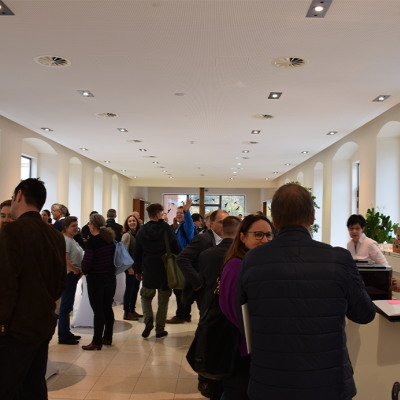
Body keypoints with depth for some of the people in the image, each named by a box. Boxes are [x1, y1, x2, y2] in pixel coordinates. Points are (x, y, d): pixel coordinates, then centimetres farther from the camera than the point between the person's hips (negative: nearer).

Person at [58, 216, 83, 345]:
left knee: (67, 305, 16)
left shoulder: (71, 239, 14)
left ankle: (66, 333, 26)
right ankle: (63, 337, 5)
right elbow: (64, 260, -27)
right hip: (68, 275, -10)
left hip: (72, 275, 10)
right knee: (66, 305, -3)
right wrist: (76, 270, -16)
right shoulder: (65, 240, -16)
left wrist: (79, 271, 11)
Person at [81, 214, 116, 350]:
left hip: (96, 279, -7)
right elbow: (114, 256, 10)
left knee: (98, 311, 0)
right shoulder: (110, 239, 4)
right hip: (110, 277, 7)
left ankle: (97, 342, 8)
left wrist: (85, 271, -2)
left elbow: (86, 262, -20)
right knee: (108, 308, 15)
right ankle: (108, 337, 26)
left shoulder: (92, 241, -17)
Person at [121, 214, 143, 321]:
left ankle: (132, 310, 24)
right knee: (129, 289, 0)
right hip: (131, 267, -7)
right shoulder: (127, 235, -10)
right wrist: (129, 267, -16)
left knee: (136, 289, 12)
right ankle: (126, 313, 10)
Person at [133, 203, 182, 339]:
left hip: (148, 272, 1)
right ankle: (160, 330, 14)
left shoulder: (141, 231, 0)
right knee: (163, 301, 10)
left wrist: (138, 270, 16)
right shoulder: (167, 229, -7)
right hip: (166, 271, -1)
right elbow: (177, 250, -2)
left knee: (146, 297, 19)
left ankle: (148, 320, -3)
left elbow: (137, 254, 6)